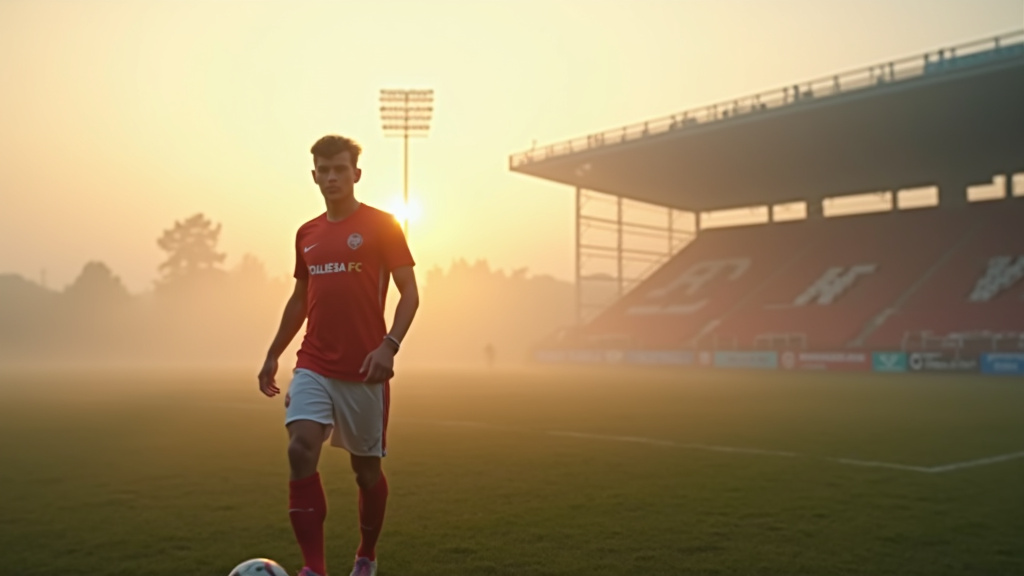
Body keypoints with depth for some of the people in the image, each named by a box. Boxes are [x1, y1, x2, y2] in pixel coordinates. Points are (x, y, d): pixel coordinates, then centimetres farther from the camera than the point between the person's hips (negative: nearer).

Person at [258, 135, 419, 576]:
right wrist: (273, 354, 21)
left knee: (366, 466, 8)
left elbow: (409, 292, -7)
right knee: (301, 449, -16)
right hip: (313, 366, 4)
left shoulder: (381, 225, -3)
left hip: (364, 369, -3)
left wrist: (389, 345, -21)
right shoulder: (306, 234, 12)